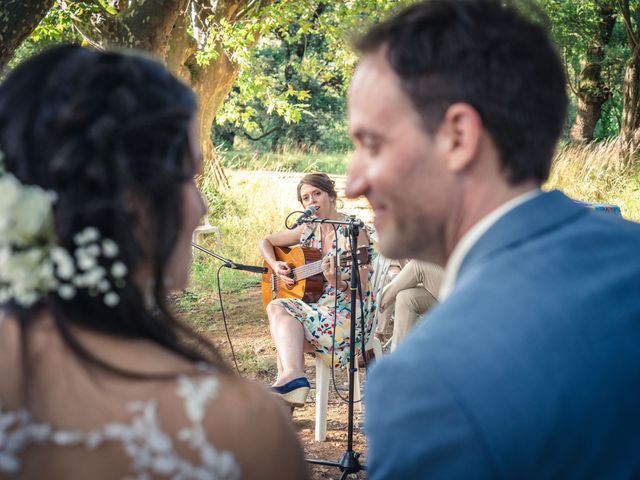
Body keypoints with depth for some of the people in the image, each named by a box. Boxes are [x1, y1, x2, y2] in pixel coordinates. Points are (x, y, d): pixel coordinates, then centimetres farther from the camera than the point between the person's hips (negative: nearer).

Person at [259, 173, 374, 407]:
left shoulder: (353, 232, -9)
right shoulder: (309, 230, 10)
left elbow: (361, 288, -13)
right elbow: (266, 241, 25)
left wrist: (337, 282, -33)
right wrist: (275, 265, 5)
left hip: (347, 312, -7)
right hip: (316, 305, 7)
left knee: (277, 310, -22)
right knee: (277, 308, -23)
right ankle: (292, 378, -40)